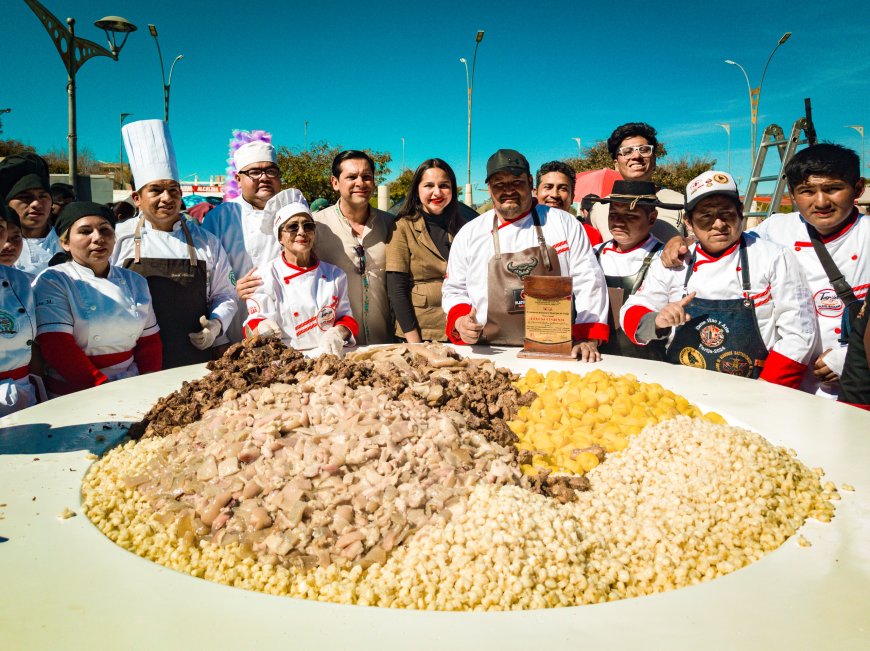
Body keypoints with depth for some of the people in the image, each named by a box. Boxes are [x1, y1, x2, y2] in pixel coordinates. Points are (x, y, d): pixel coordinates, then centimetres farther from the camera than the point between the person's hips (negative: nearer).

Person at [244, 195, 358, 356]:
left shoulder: (334, 274, 12)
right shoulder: (265, 276, 2)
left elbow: (346, 317, 16)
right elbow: (255, 321, -2)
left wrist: (339, 332, -7)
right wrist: (261, 329, -26)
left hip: (329, 356, 3)